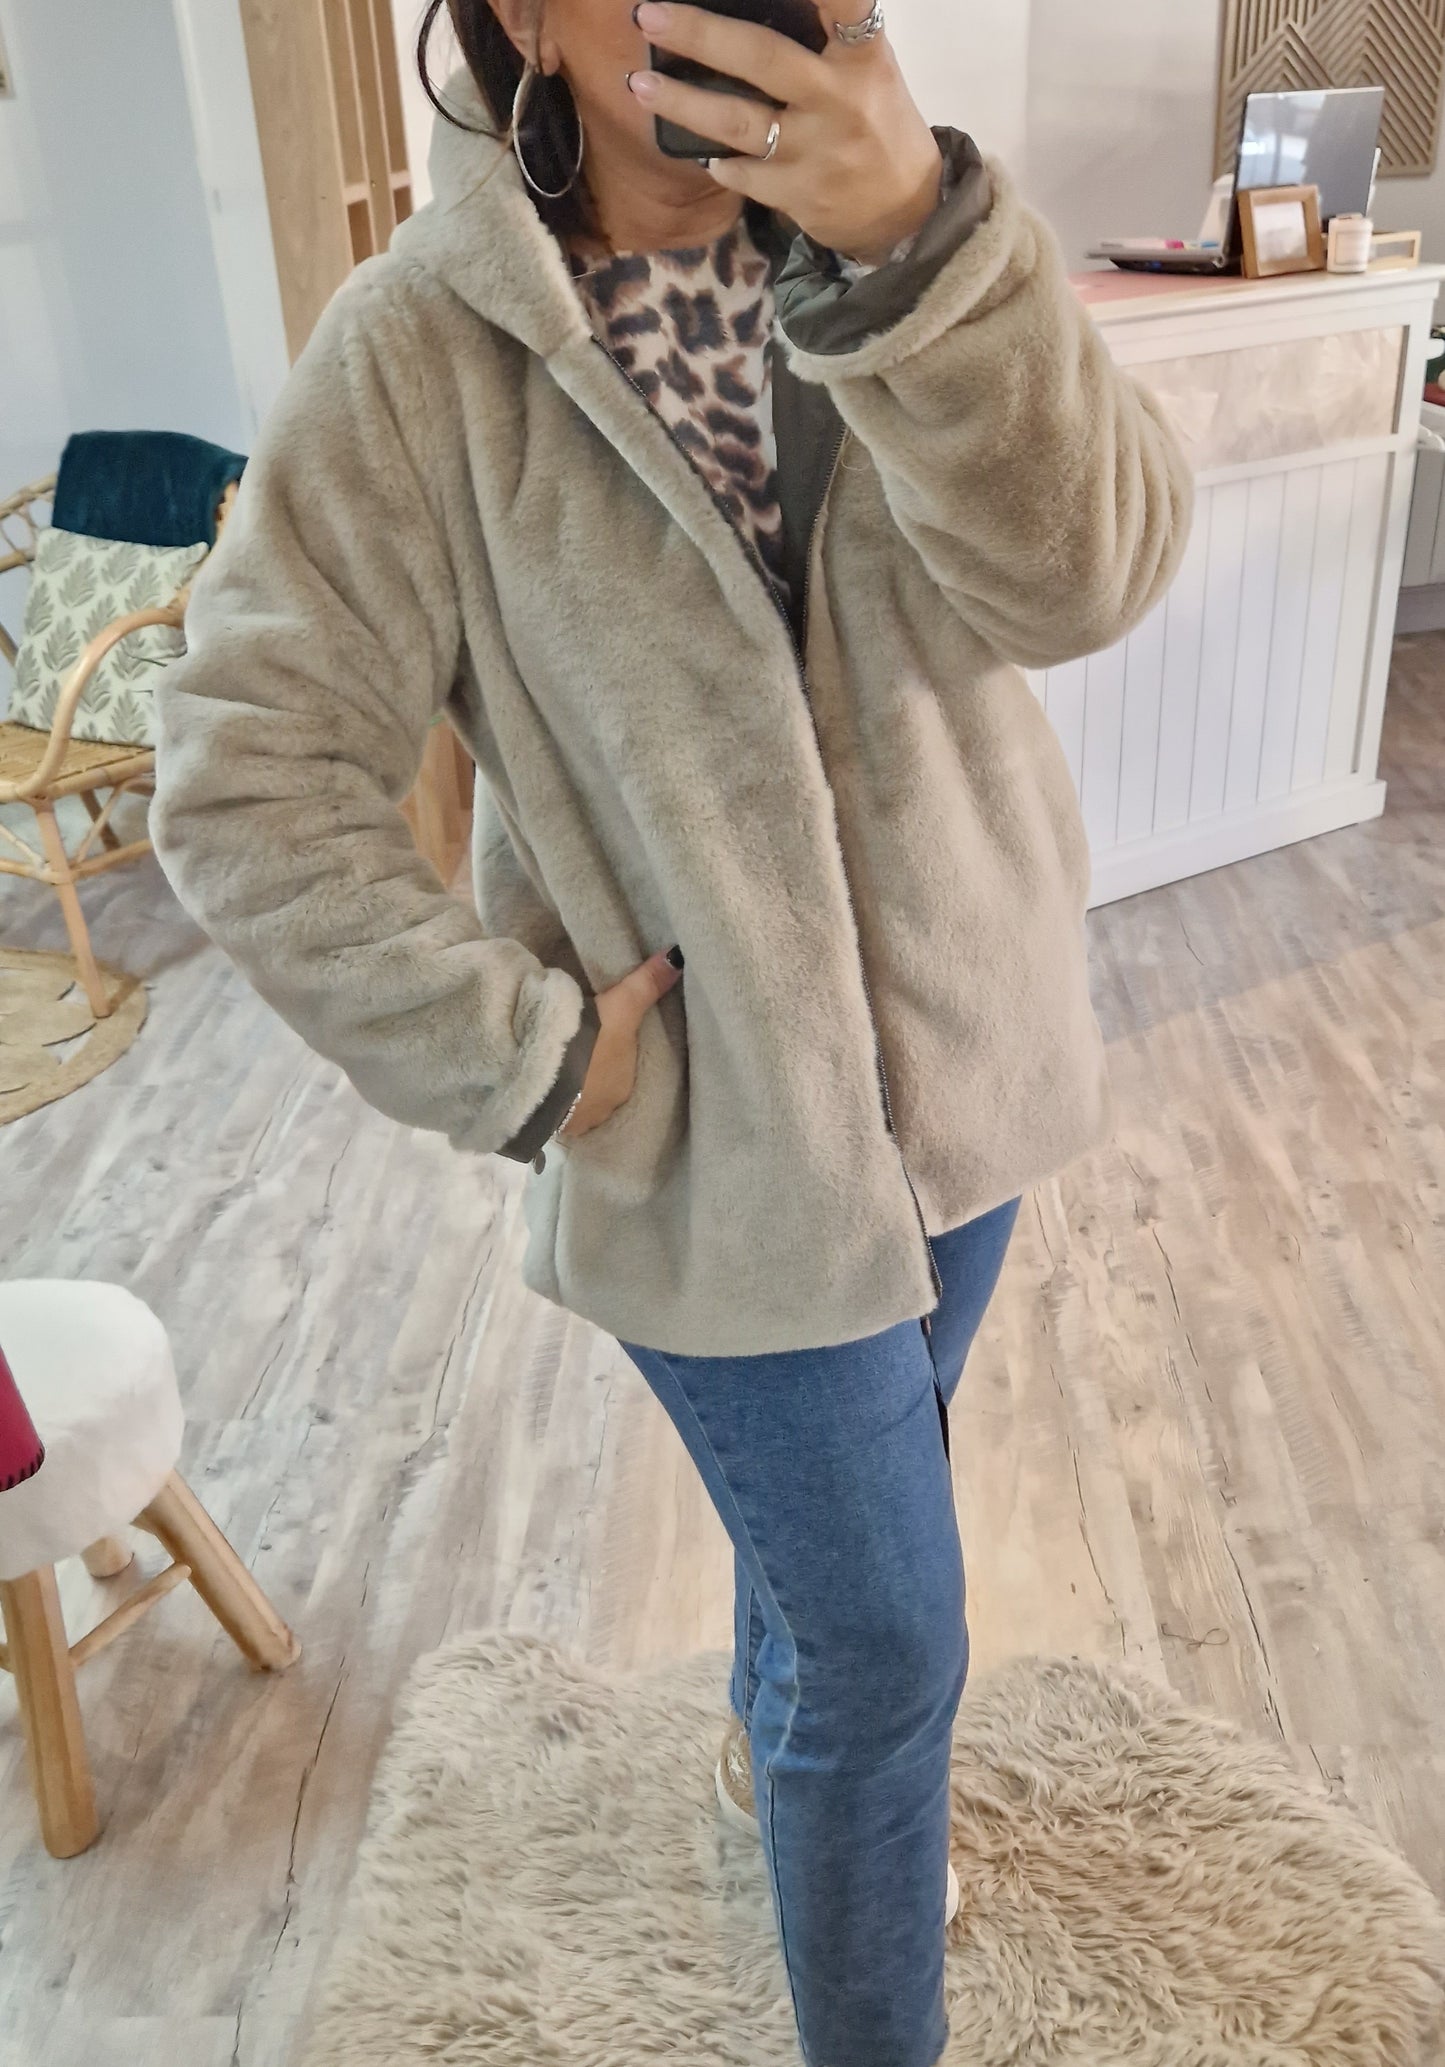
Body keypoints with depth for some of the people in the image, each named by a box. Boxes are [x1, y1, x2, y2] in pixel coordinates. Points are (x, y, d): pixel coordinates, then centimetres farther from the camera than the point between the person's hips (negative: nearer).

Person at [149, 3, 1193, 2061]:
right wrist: (514, 1049, -16)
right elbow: (248, 776, -14)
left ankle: (780, 1741, 62)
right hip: (723, 1123, -5)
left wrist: (915, 233, -35)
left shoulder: (891, 233, -5)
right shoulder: (427, 347, -16)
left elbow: (1084, 569, -21)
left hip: (963, 1053, 5)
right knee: (891, 1642, 7)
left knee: (841, 1482, 29)